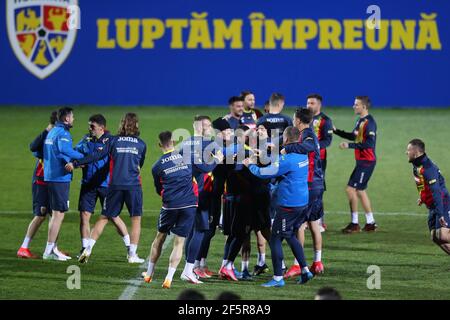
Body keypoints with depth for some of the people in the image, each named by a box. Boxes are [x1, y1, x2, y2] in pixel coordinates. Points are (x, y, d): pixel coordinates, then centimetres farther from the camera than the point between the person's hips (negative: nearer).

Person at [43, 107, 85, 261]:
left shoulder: (52, 132, 17)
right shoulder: (63, 133, -13)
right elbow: (65, 149, -33)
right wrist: (82, 157, -27)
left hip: (50, 177, 10)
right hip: (60, 177, -10)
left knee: (55, 214, 16)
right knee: (58, 214, -6)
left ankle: (52, 249, 20)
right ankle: (49, 251, -6)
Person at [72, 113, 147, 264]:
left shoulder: (113, 141, 3)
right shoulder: (141, 144, 6)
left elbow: (97, 156, -4)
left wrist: (75, 164, 0)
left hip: (115, 185, 1)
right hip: (134, 186, -1)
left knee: (104, 218, 6)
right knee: (136, 219, 8)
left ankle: (88, 249, -3)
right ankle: (132, 254, 5)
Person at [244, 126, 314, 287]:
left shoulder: (287, 160, -20)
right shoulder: (303, 156, 6)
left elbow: (263, 173, -15)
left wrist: (250, 165, 3)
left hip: (289, 206, -9)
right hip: (303, 203, 9)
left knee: (275, 239, 1)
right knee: (290, 236, 24)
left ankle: (278, 278, 2)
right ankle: (305, 270, 22)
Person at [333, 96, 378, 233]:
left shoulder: (369, 122, -17)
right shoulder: (360, 121, 13)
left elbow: (370, 143, -26)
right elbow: (354, 136, 27)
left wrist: (350, 145, -24)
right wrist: (336, 131, 20)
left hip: (366, 162, -10)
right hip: (362, 161, 10)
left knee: (351, 189, -9)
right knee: (360, 191, 16)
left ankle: (354, 224, -2)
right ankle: (370, 223, 23)